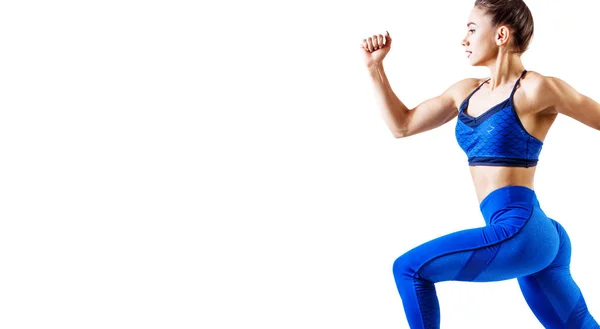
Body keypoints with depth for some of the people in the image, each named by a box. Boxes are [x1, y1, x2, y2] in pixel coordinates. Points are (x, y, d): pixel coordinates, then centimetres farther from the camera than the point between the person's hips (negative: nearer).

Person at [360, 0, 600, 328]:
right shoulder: (466, 91, 12)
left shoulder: (537, 89, -10)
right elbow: (402, 126, 18)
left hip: (519, 232, -8)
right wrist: (375, 67, 12)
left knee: (409, 268, -8)